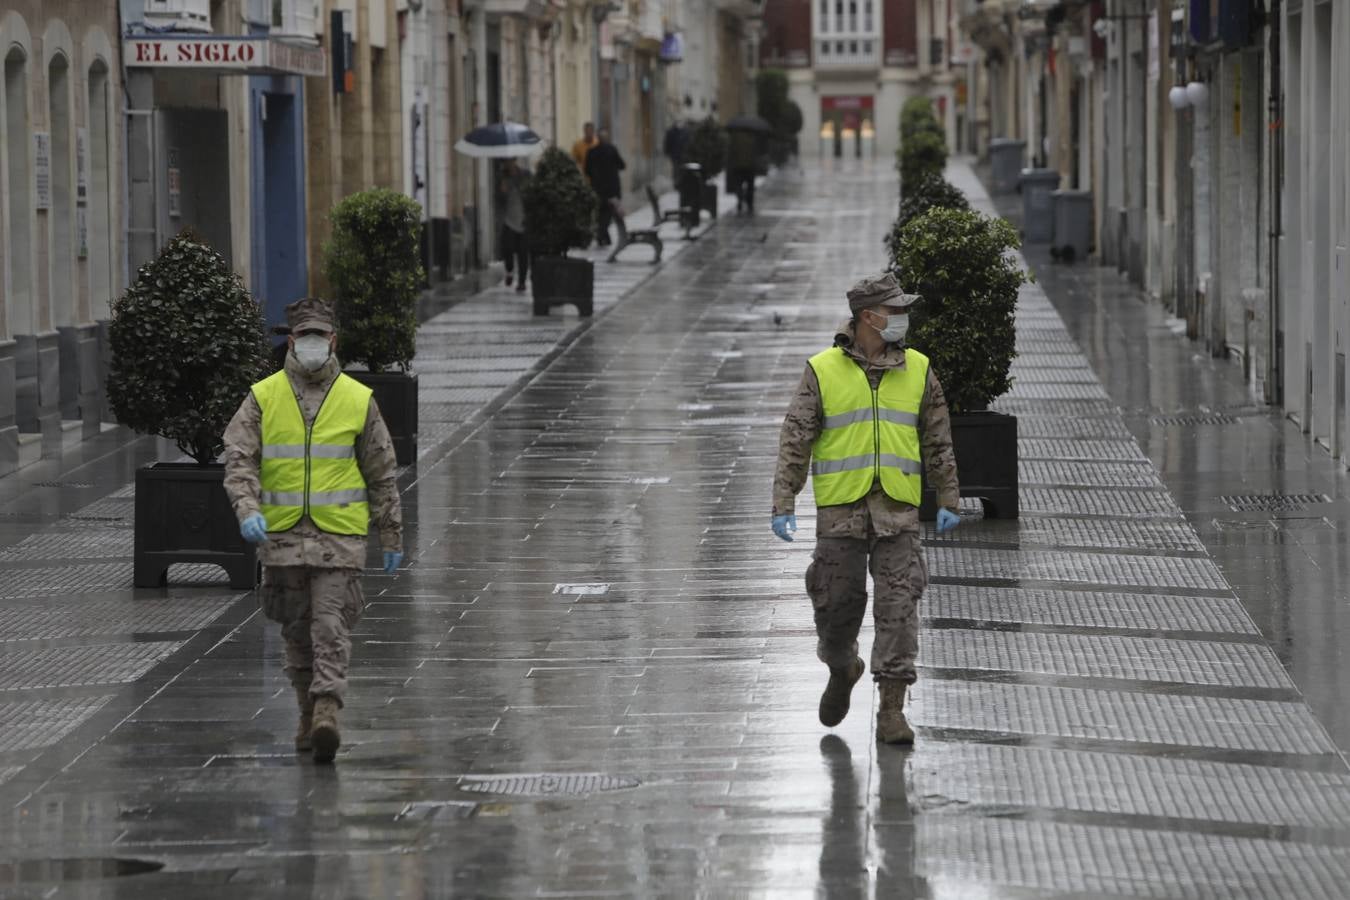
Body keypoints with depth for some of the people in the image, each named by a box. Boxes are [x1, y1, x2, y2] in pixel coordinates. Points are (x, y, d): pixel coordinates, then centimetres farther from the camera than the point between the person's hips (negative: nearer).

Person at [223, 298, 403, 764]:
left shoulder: (358, 400, 2)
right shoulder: (263, 397, 2)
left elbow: (381, 474, 8)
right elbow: (238, 459, -3)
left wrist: (392, 537, 10)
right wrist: (248, 510, -21)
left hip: (339, 535, -2)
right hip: (282, 534, 2)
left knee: (331, 627, -11)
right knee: (297, 631, 9)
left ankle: (327, 713, -20)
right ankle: (309, 714, 22)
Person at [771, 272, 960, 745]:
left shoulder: (917, 370, 6)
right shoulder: (823, 371, -2)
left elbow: (938, 440, 12)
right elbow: (795, 441, -1)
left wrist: (948, 501, 9)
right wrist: (783, 505, -7)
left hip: (898, 510, 1)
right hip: (840, 509, -1)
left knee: (898, 606, -7)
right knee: (838, 603, 5)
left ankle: (892, 710, -4)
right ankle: (841, 669, 37)